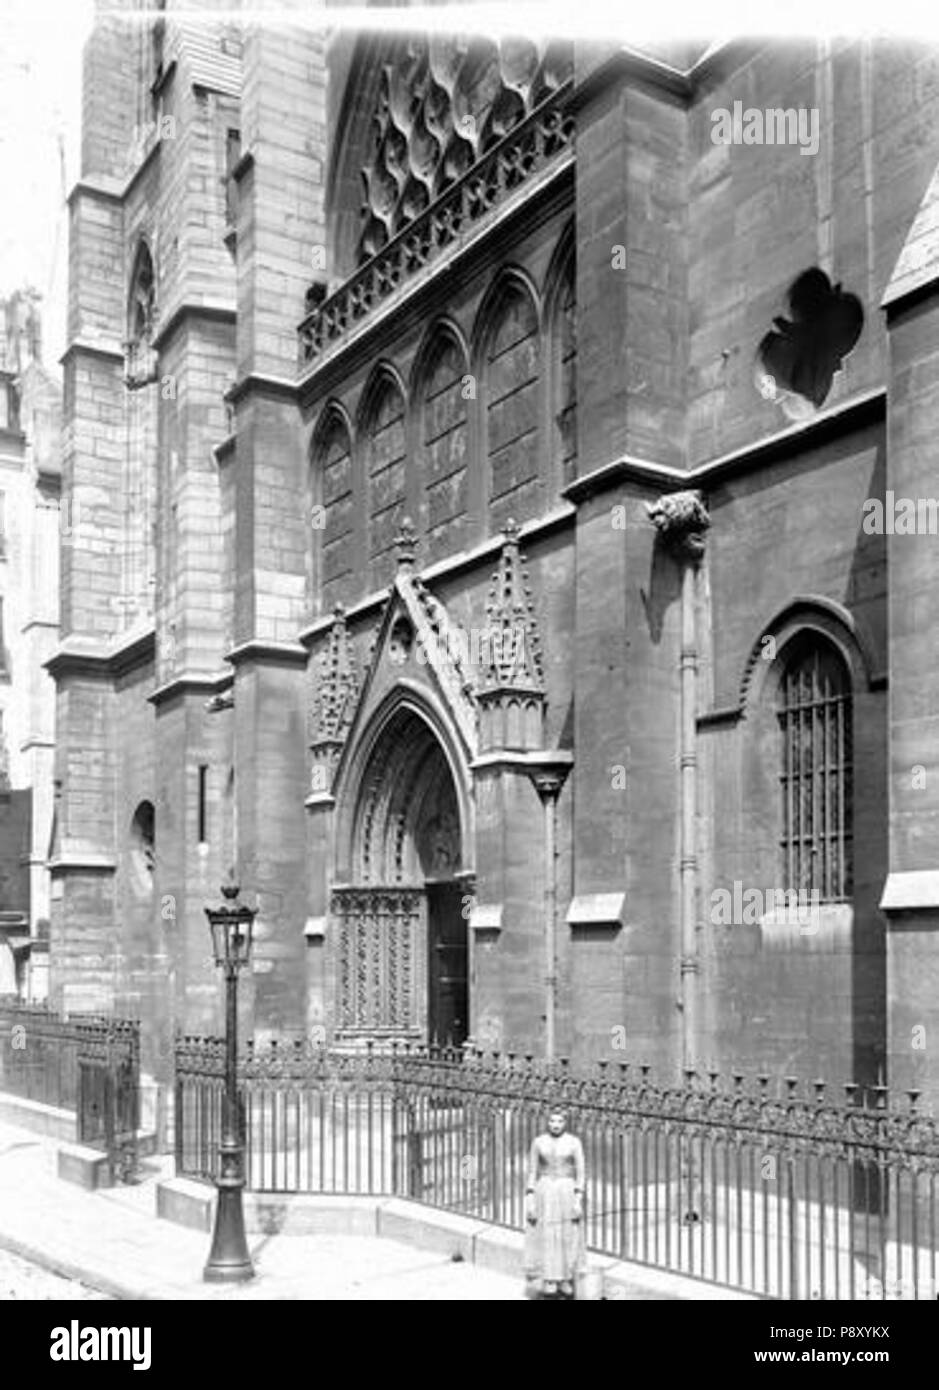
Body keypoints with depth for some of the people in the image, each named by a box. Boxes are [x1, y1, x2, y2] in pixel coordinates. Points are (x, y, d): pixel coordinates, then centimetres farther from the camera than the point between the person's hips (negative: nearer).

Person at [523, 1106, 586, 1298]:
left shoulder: (574, 1142, -1)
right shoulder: (539, 1142, 1)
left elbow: (580, 1173, -1)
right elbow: (532, 1173, 4)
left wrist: (578, 1200, -8)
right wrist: (530, 1201, -2)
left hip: (567, 1192, 0)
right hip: (545, 1192, 0)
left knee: (568, 1238, 3)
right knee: (546, 1238, 0)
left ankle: (566, 1282, 16)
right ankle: (549, 1283, 9)